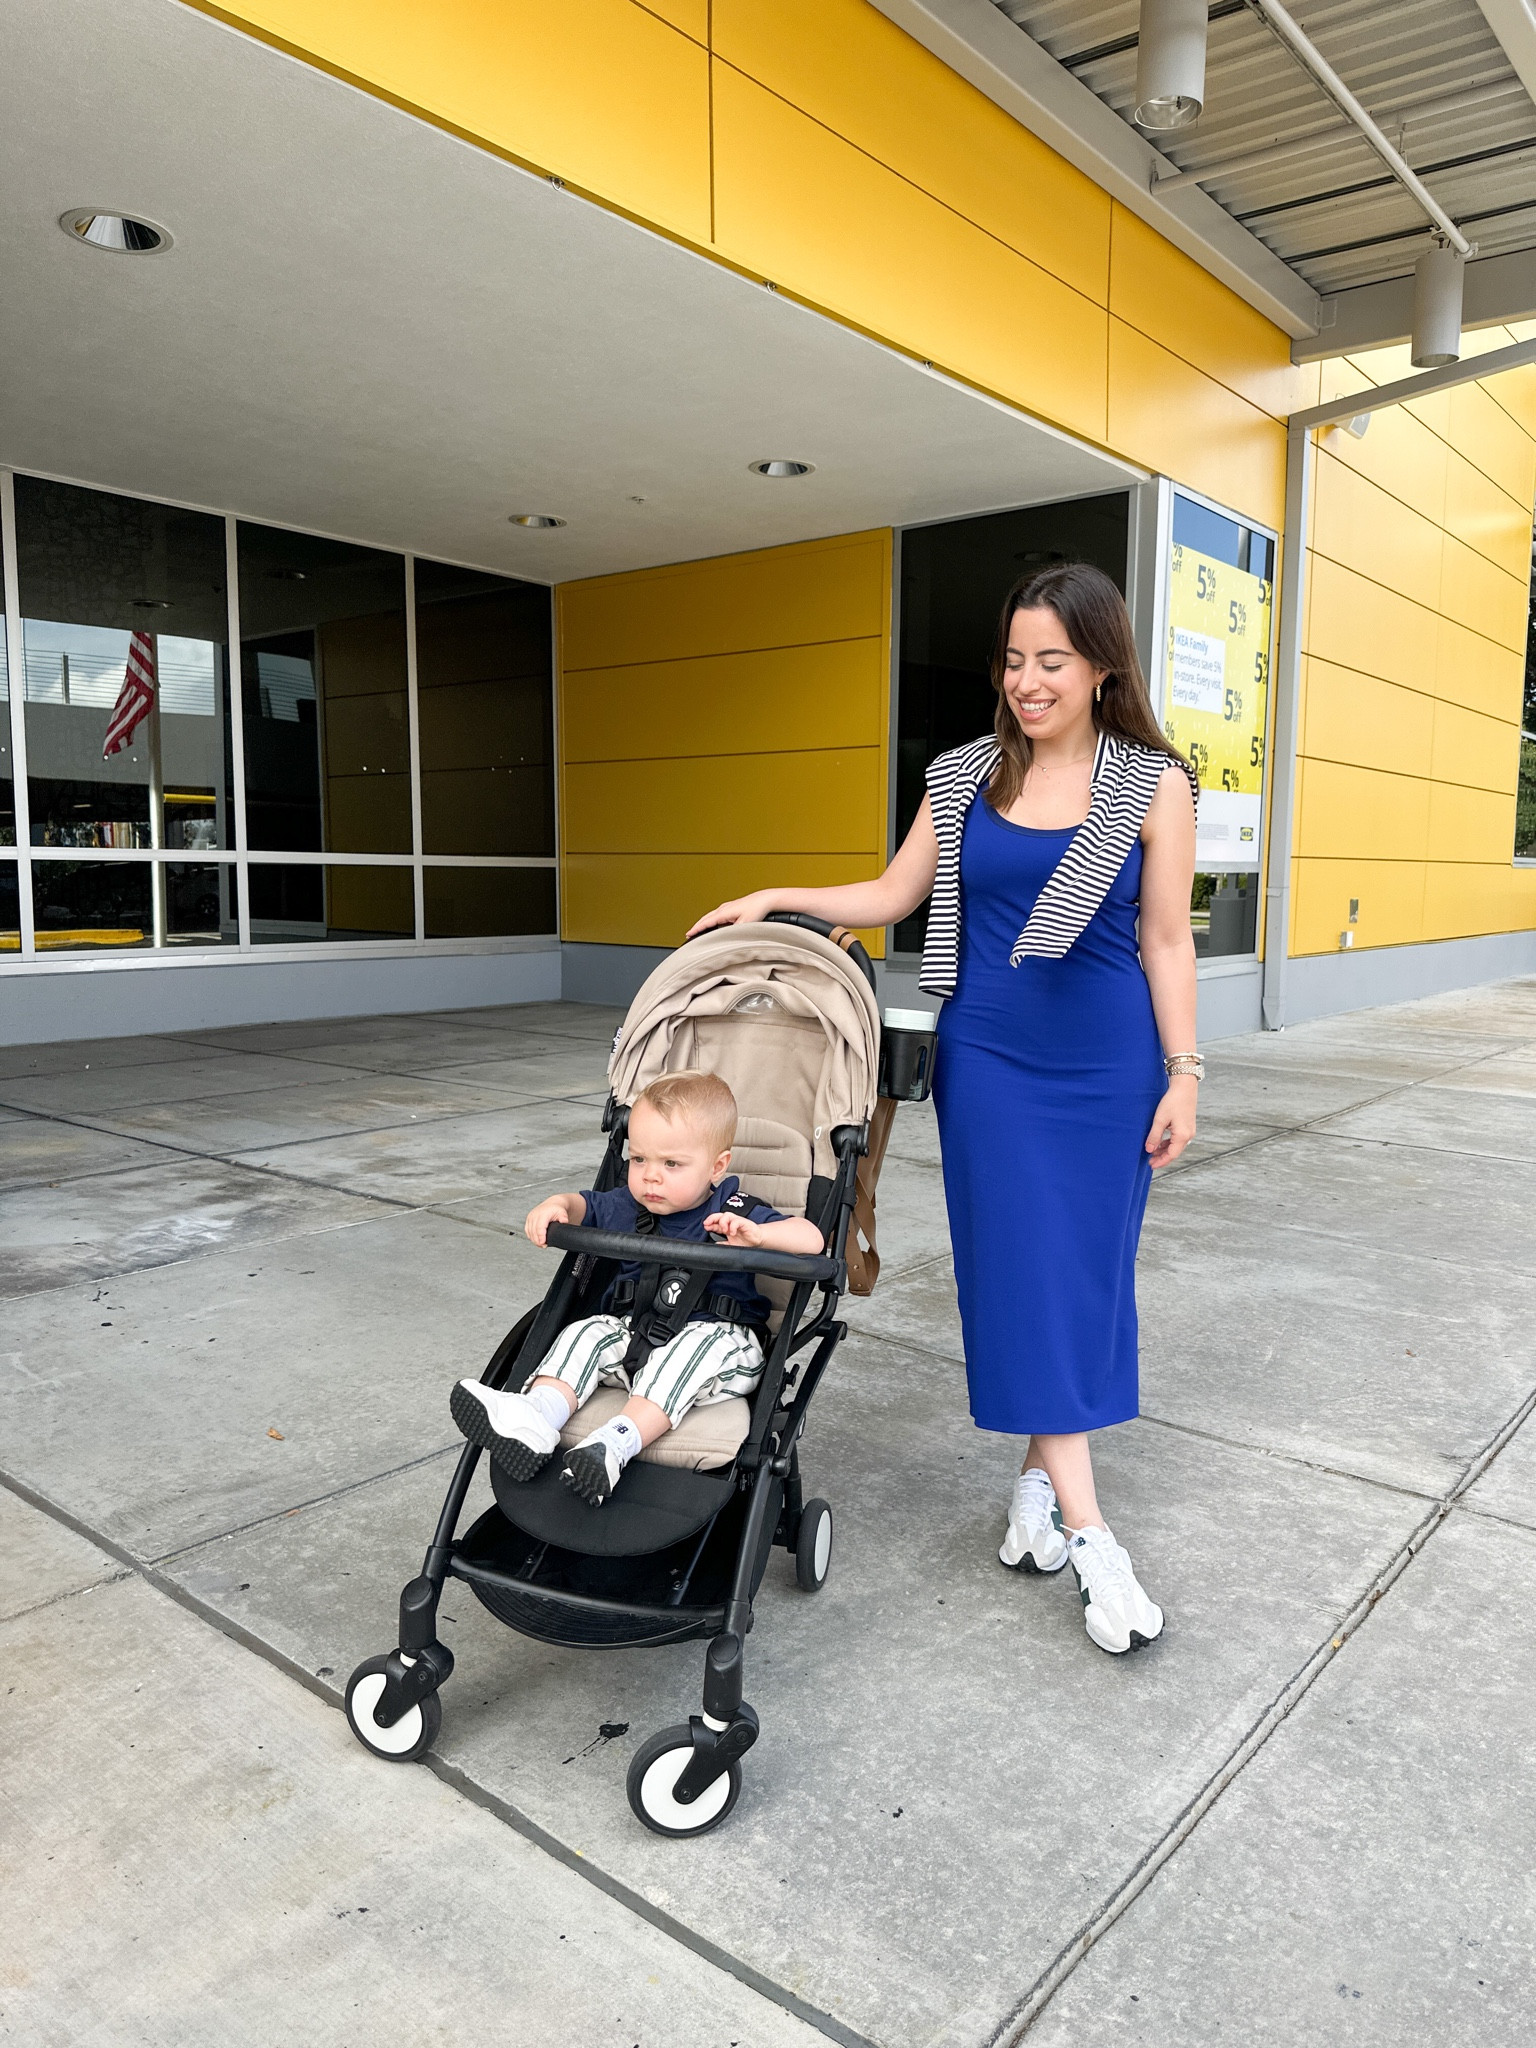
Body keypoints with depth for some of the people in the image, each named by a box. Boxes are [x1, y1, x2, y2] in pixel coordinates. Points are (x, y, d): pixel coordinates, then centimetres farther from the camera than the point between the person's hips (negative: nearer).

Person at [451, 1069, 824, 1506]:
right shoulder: (626, 1207, 8)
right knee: (587, 1332, -18)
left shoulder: (735, 1213, -5)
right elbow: (583, 1205, 22)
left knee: (696, 1345, -34)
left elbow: (812, 1240, -12)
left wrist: (758, 1234, -31)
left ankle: (618, 1441, -47)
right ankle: (534, 1418, -39)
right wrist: (553, 1205, -2)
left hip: (720, 1342, -4)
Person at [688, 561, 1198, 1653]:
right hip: (988, 1058, 1)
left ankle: (1039, 1473, 24)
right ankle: (1087, 1532, 3)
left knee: (1086, 1271, 5)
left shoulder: (1154, 785, -2)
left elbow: (1166, 940, -1)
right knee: (1020, 1269, -3)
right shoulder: (966, 776, 4)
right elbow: (893, 896, 11)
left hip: (1107, 1067, -1)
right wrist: (777, 898, 1)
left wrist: (1182, 1074, -3)